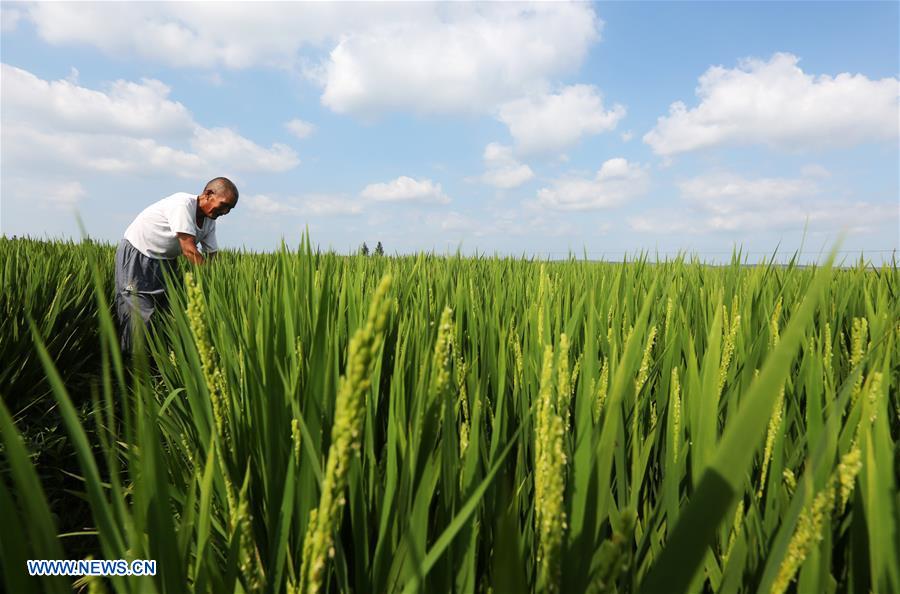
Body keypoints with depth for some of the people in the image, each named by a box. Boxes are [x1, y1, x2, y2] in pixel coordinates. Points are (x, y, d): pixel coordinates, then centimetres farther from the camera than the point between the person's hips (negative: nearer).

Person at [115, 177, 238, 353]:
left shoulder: (209, 222, -3)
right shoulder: (183, 203, -27)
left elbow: (212, 256, -3)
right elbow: (189, 250, -32)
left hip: (164, 260, 8)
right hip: (135, 254, -7)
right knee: (138, 309, -9)